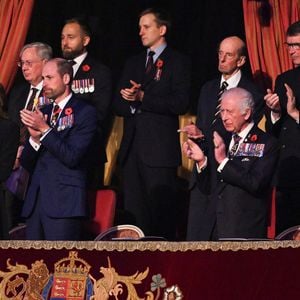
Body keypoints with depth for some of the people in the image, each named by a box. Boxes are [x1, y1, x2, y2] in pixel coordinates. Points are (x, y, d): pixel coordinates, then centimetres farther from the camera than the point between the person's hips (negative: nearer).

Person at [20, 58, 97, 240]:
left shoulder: (85, 112, -1)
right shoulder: (42, 113, 18)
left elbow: (72, 157, -12)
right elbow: (27, 164, 14)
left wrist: (45, 130, -13)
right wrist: (35, 138, -5)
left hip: (64, 203, -6)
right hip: (36, 201, 6)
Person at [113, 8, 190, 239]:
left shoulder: (177, 62, 0)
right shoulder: (133, 63, 19)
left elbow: (181, 104, -12)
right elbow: (118, 105, 15)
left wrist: (142, 97, -14)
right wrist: (129, 102, -8)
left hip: (160, 149, -6)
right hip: (132, 148, 6)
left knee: (161, 214, -6)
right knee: (134, 213, 6)